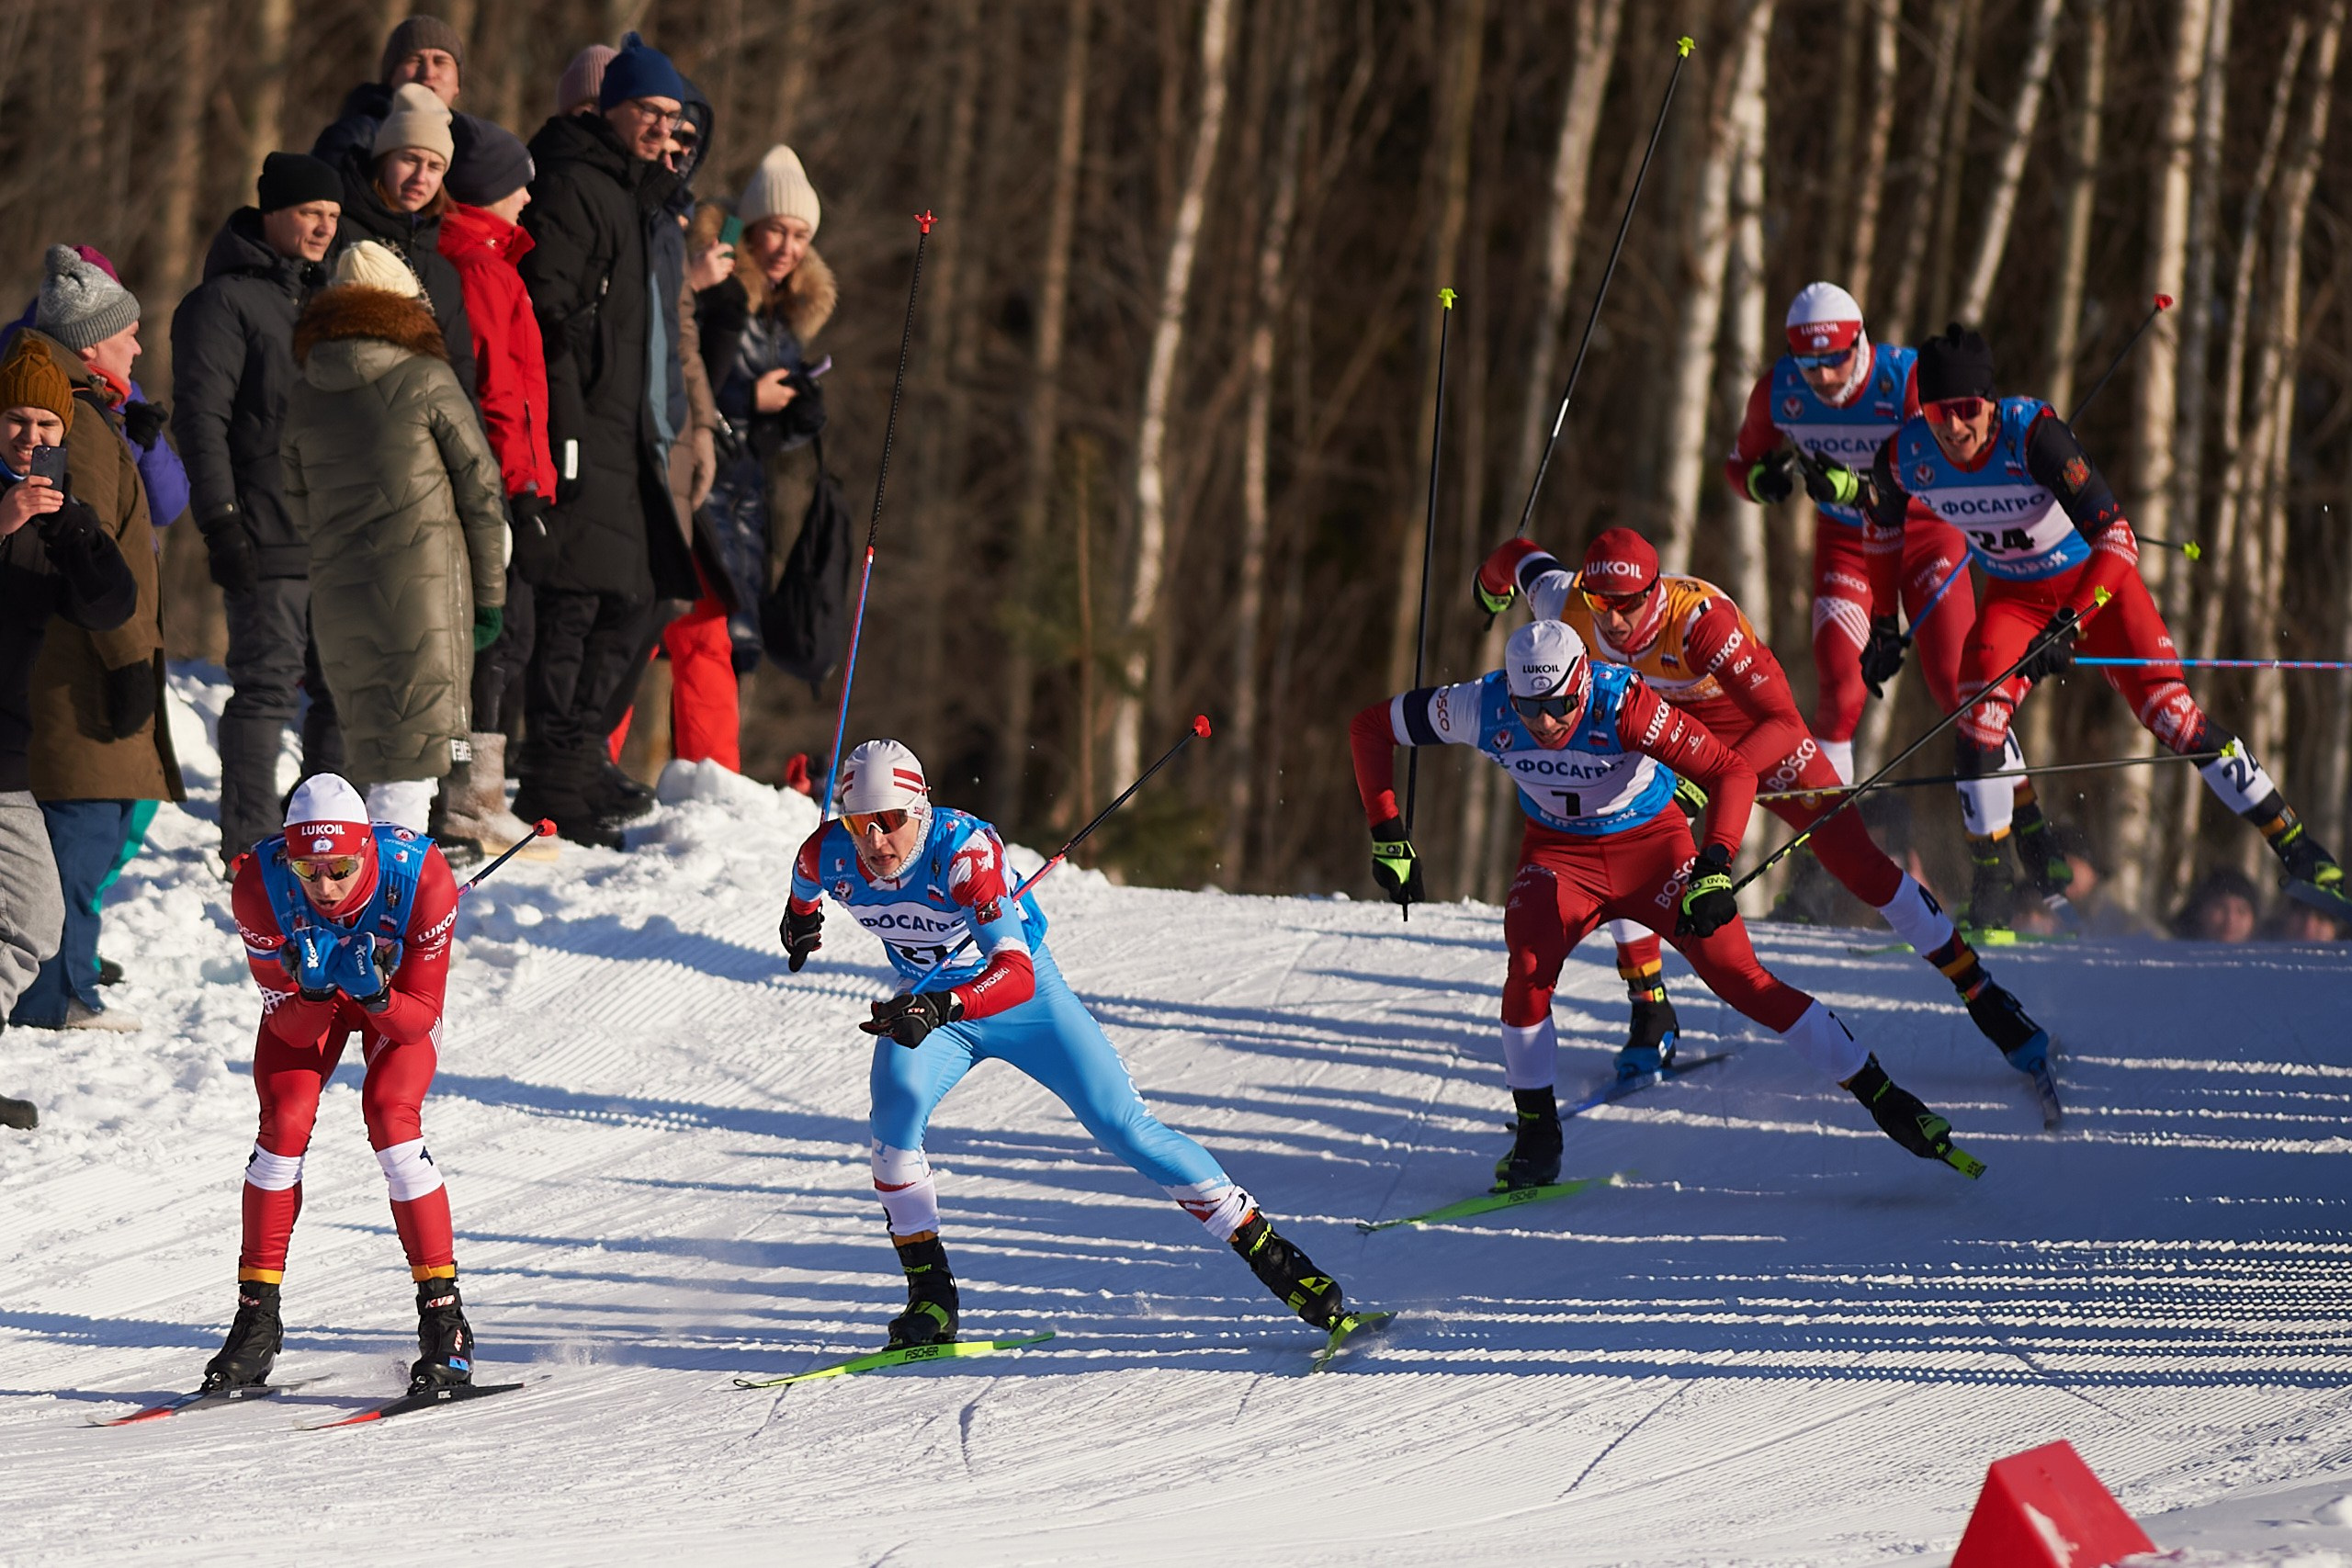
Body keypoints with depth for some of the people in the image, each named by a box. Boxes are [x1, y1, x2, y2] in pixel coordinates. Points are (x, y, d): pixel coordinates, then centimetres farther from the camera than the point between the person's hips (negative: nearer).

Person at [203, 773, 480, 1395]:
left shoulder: (420, 877, -37)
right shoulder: (259, 886, -33)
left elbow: (421, 1016, -27)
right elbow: (287, 1023, -24)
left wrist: (374, 994, -47)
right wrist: (313, 990, -46)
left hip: (397, 999, -1)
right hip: (304, 1000, 1)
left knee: (391, 1116, -23)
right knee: (284, 1121, -18)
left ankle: (445, 1322, -17)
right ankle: (257, 1322, -6)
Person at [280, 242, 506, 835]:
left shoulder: (305, 404, 10)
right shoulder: (426, 380, -3)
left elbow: (300, 513, 15)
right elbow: (481, 490, -1)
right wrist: (490, 594, 6)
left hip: (338, 600, 5)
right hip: (425, 589, -5)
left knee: (373, 757, 15)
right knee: (412, 762, -6)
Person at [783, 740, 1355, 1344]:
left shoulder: (965, 849, -36)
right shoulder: (828, 856, -21)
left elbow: (1015, 972, -46)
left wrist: (940, 1008, -63)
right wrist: (801, 916, 29)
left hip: (1026, 998, -3)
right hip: (928, 1005, 3)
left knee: (1127, 1129, -8)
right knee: (895, 1114, -25)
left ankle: (1268, 1252, 1)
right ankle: (930, 1296, -15)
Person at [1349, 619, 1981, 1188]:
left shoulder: (1624, 704, -33)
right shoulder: (1481, 708, -24)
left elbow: (1733, 772, -33)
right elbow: (1370, 727, -9)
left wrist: (1715, 868, -45)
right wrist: (1387, 836, -11)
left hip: (1653, 844, -2)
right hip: (1559, 854, 2)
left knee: (1738, 976, -12)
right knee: (1530, 968, -24)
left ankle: (1882, 1098, -4)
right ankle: (1537, 1140, -7)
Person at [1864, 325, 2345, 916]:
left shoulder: (2032, 433, -33)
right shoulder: (1903, 458, -20)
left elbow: (2115, 537, -34)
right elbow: (1885, 521, 6)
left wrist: (2068, 624, -44)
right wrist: (1884, 623, 9)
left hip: (2095, 580, -3)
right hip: (2015, 596, 3)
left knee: (2169, 710, -13)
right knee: (1982, 711, -21)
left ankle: (2296, 846, -4)